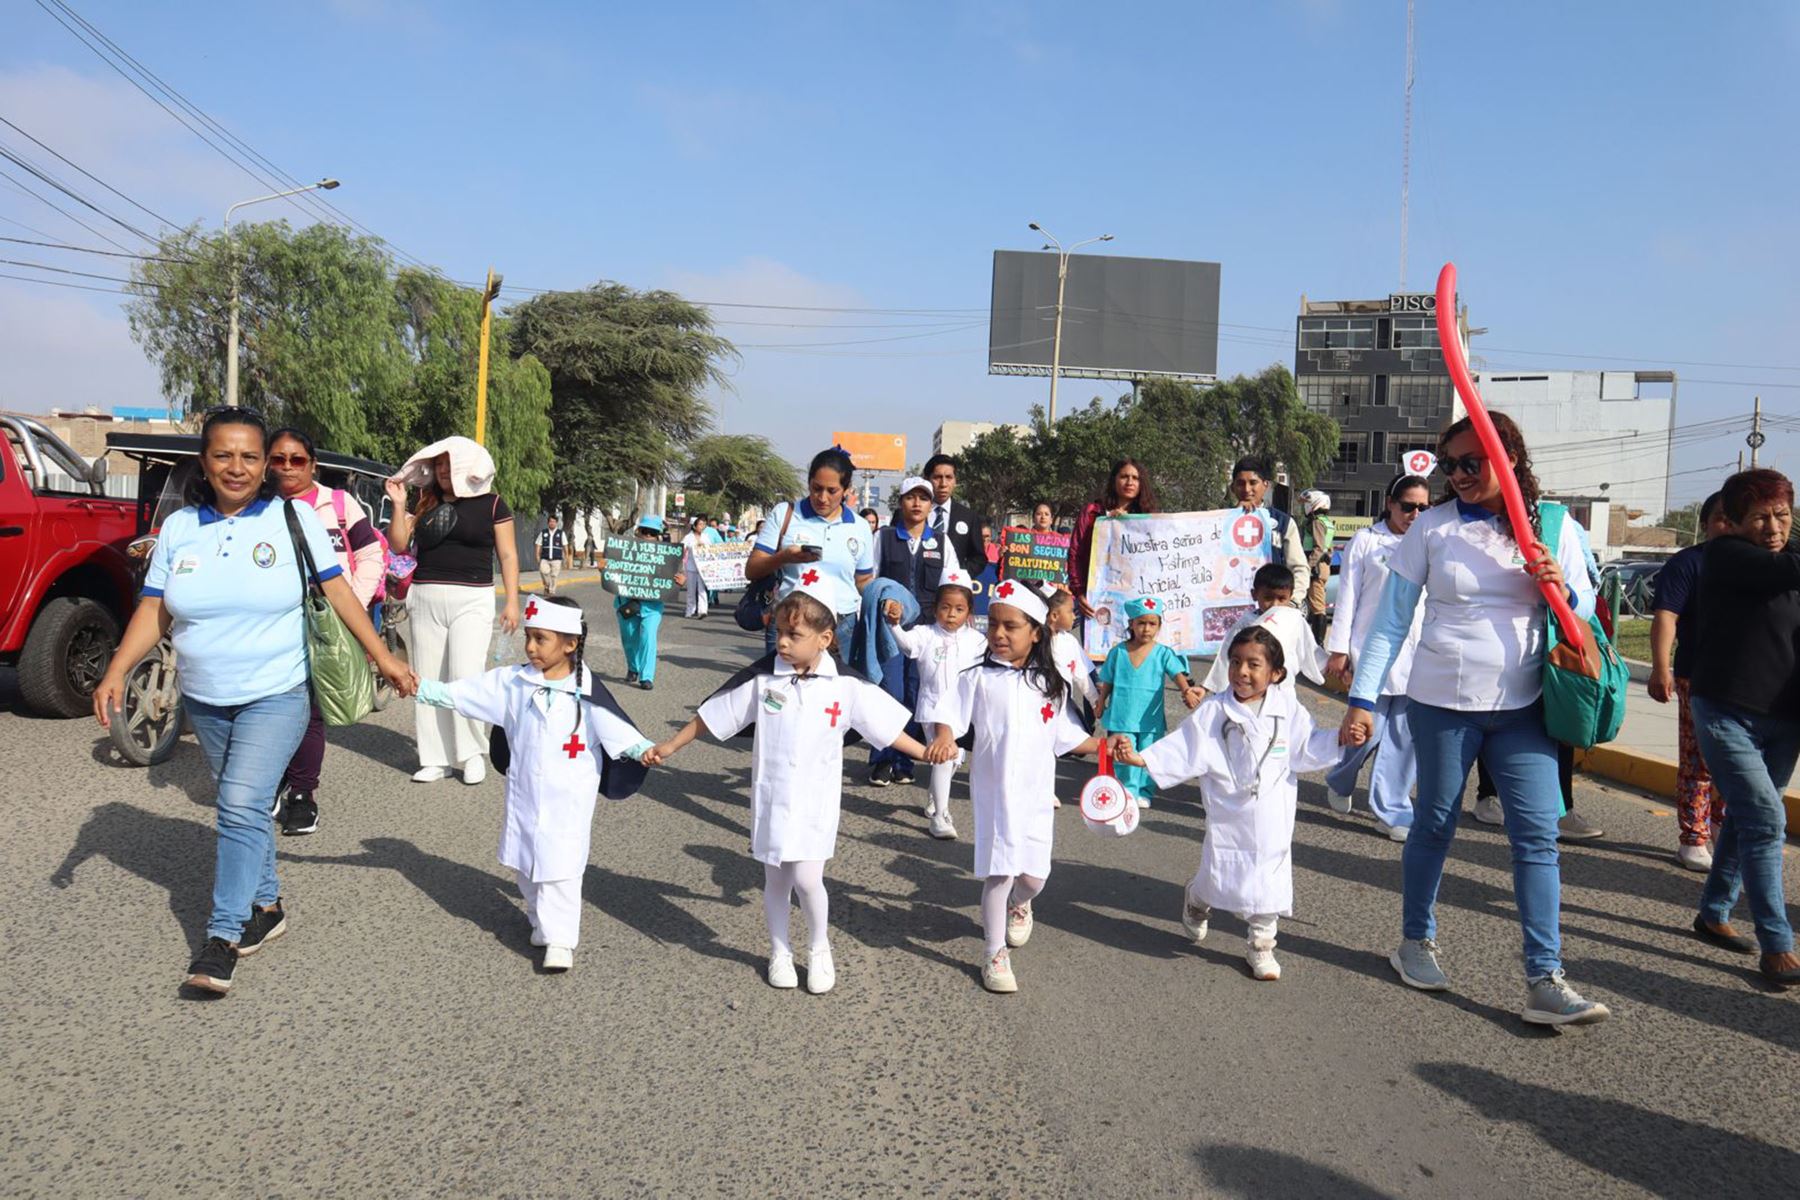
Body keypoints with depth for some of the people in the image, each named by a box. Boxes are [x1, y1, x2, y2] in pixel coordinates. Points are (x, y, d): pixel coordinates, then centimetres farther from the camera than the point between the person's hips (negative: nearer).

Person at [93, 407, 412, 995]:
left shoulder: (293, 518, -6)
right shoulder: (179, 527, 2)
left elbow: (338, 591, -3)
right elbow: (152, 611, 4)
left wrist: (382, 656, -4)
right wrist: (116, 673, -7)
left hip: (275, 696, -4)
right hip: (204, 700, 4)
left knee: (242, 807, -14)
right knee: (242, 806, 15)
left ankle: (223, 937, -9)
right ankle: (266, 907, 30)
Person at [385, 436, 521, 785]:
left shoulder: (491, 503, 1)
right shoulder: (426, 502, 10)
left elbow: (507, 555, 1)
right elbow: (398, 544, 8)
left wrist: (511, 600, -6)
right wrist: (399, 505, -4)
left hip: (472, 600, -4)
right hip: (426, 599, 4)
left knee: (465, 677, -13)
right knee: (428, 681, 5)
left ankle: (472, 753, 5)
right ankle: (437, 759, 12)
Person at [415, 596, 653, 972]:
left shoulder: (586, 691, -12)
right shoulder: (512, 681, -3)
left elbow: (616, 728, -15)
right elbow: (459, 694, -2)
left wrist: (644, 750, -29)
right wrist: (420, 688, -11)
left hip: (567, 802, -4)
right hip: (523, 796, 5)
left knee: (560, 870, -4)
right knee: (524, 864, 16)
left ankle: (560, 940, 5)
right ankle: (541, 922, 36)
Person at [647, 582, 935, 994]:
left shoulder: (846, 687, -8)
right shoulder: (762, 679, -6)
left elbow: (886, 727, 0)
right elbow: (711, 715, 2)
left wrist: (927, 753, -5)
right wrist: (669, 747, 5)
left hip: (815, 802, -2)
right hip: (771, 797, 2)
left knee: (807, 878, -10)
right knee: (775, 879, 11)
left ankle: (820, 949, 17)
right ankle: (779, 952, 32)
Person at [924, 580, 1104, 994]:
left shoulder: (1050, 684, 5)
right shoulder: (978, 678, -3)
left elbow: (1069, 738, 9)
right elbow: (949, 716, -7)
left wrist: (1105, 745, -1)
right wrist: (944, 739, -27)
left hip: (1036, 793, 3)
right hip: (995, 791, -2)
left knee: (1035, 874, 6)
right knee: (999, 873, -3)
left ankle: (1018, 903, 43)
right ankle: (995, 954, 13)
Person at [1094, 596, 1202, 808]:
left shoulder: (1163, 653, -3)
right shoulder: (1118, 651, 0)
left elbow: (1178, 673, -15)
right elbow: (1107, 681, 9)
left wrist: (1187, 691, -33)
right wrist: (1101, 703, 12)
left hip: (1150, 717, 0)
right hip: (1122, 715, 0)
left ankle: (1145, 793, 20)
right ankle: (1128, 791, 14)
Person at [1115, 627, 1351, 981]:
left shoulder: (1287, 709, -1)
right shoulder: (1214, 712, -7)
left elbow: (1307, 747, 4)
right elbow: (1183, 750, -8)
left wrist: (1340, 739, -12)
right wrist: (1141, 758, -18)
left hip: (1272, 821, 2)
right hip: (1228, 815, -1)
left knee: (1269, 876, 6)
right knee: (1220, 874, 4)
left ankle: (1260, 944, 26)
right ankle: (1196, 899, 41)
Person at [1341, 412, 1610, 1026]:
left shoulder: (1553, 527, 2)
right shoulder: (1433, 527, -3)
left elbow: (1586, 612, 10)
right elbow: (1391, 618, -1)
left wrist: (1561, 589, -14)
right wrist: (1362, 699, -5)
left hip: (1522, 703, 2)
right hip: (1443, 700, -1)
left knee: (1537, 834, -3)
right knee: (1434, 824, 10)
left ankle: (1544, 980, 1)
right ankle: (1416, 942, 29)